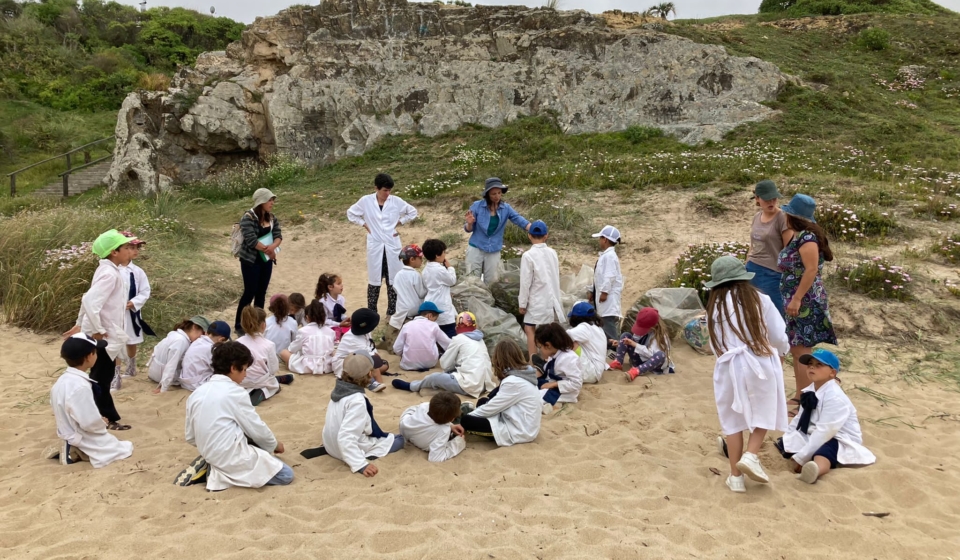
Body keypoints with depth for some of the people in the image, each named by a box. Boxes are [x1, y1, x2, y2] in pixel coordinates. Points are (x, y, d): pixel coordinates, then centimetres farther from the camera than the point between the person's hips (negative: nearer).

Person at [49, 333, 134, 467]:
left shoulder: (62, 380, 0)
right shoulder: (80, 386, -30)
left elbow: (61, 409, 13)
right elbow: (91, 422, -28)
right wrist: (102, 425, -5)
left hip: (69, 433, 9)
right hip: (82, 440, -9)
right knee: (126, 448, 1)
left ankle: (72, 450, 8)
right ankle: (78, 453, -5)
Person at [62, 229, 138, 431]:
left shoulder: (108, 270, 10)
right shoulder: (110, 273, -21)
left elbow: (90, 298, 19)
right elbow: (89, 300, -32)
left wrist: (80, 324, 25)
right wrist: (98, 330, -25)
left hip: (108, 336, 10)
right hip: (104, 337, -10)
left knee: (103, 379, 17)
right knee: (100, 381, -1)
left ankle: (111, 420, 28)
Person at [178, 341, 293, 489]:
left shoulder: (196, 394, 6)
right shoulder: (235, 392, -13)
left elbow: (190, 437, 10)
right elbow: (257, 429, -6)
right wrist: (274, 444, 12)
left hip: (211, 454, 8)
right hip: (233, 456, -8)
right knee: (286, 475, -3)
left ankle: (215, 467, 10)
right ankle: (220, 475, -6)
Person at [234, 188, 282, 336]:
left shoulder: (272, 218, 5)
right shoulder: (248, 217, -17)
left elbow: (278, 236, -1)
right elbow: (251, 240, -24)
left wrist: (272, 247, -22)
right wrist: (268, 250, -16)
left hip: (266, 260, 6)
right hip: (251, 260, -6)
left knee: (261, 292, 11)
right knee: (250, 292, -3)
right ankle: (238, 325, 9)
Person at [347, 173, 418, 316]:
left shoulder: (396, 201, -2)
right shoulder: (365, 201, -4)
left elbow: (412, 212, 11)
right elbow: (351, 213, 11)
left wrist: (399, 223, 3)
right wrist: (364, 225, 1)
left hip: (392, 245, 1)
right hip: (375, 246, -1)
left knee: (393, 280, 6)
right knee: (374, 280, 3)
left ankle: (392, 312, 15)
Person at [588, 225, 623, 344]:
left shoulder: (610, 256, -16)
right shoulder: (604, 255, 16)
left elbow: (609, 276, -22)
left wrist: (604, 292, -22)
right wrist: (593, 291, 23)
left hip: (608, 295, -11)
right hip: (602, 292, 11)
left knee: (608, 321, -11)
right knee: (604, 322, 14)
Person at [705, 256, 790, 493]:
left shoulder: (715, 306, -2)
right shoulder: (759, 300, -3)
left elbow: (714, 344, 5)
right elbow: (779, 337, 3)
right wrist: (781, 351, 25)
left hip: (729, 367, 1)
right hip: (760, 364, -1)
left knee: (733, 421, 11)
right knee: (764, 414, 17)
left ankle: (736, 476, 14)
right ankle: (750, 456, -3)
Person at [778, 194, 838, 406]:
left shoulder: (807, 237, -17)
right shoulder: (798, 237, 13)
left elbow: (811, 270, -24)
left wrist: (796, 299, -26)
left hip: (805, 302, -10)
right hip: (796, 301, 10)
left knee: (801, 350, -6)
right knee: (795, 349, 14)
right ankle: (799, 395, 23)